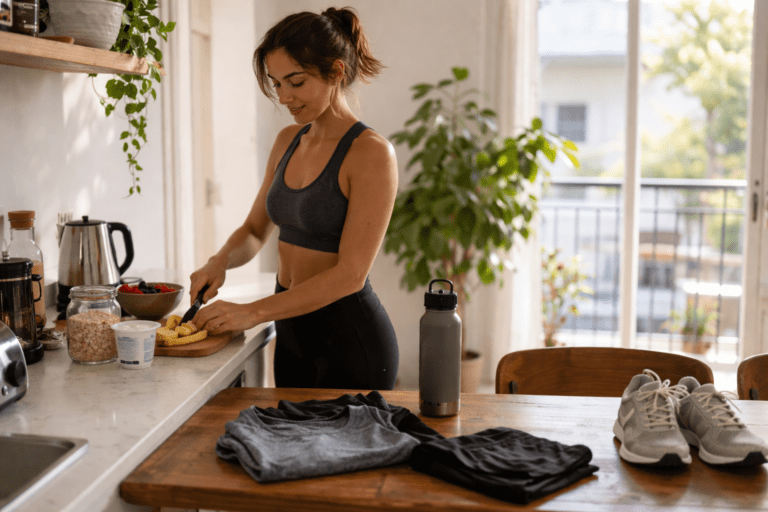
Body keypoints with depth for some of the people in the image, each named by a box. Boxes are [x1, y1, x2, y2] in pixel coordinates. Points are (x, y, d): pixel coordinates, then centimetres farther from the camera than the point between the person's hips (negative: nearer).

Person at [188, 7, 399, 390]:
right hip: (291, 332, 7)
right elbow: (255, 230, 16)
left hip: (350, 337, -7)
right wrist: (219, 262, -5)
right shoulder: (288, 141, 7)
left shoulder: (371, 153, -16)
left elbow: (349, 274, -21)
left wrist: (253, 312, -23)